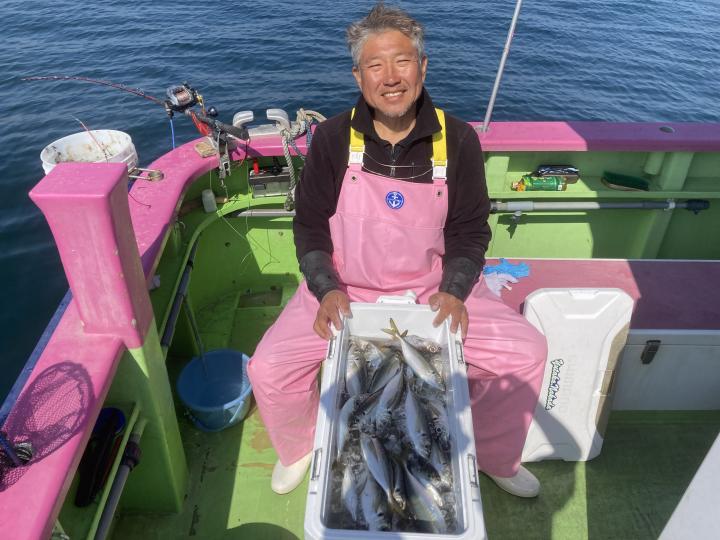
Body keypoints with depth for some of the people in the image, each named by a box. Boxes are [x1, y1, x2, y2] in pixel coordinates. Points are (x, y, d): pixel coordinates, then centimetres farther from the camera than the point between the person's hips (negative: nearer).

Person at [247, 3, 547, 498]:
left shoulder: (457, 139, -6)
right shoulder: (333, 138, -7)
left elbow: (470, 229, 0)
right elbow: (310, 225, -2)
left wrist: (454, 291, -16)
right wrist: (327, 290, -17)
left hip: (434, 288, 1)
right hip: (345, 290, 0)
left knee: (527, 353, -11)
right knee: (269, 369, -15)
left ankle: (494, 457, 20)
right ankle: (298, 449, 22)